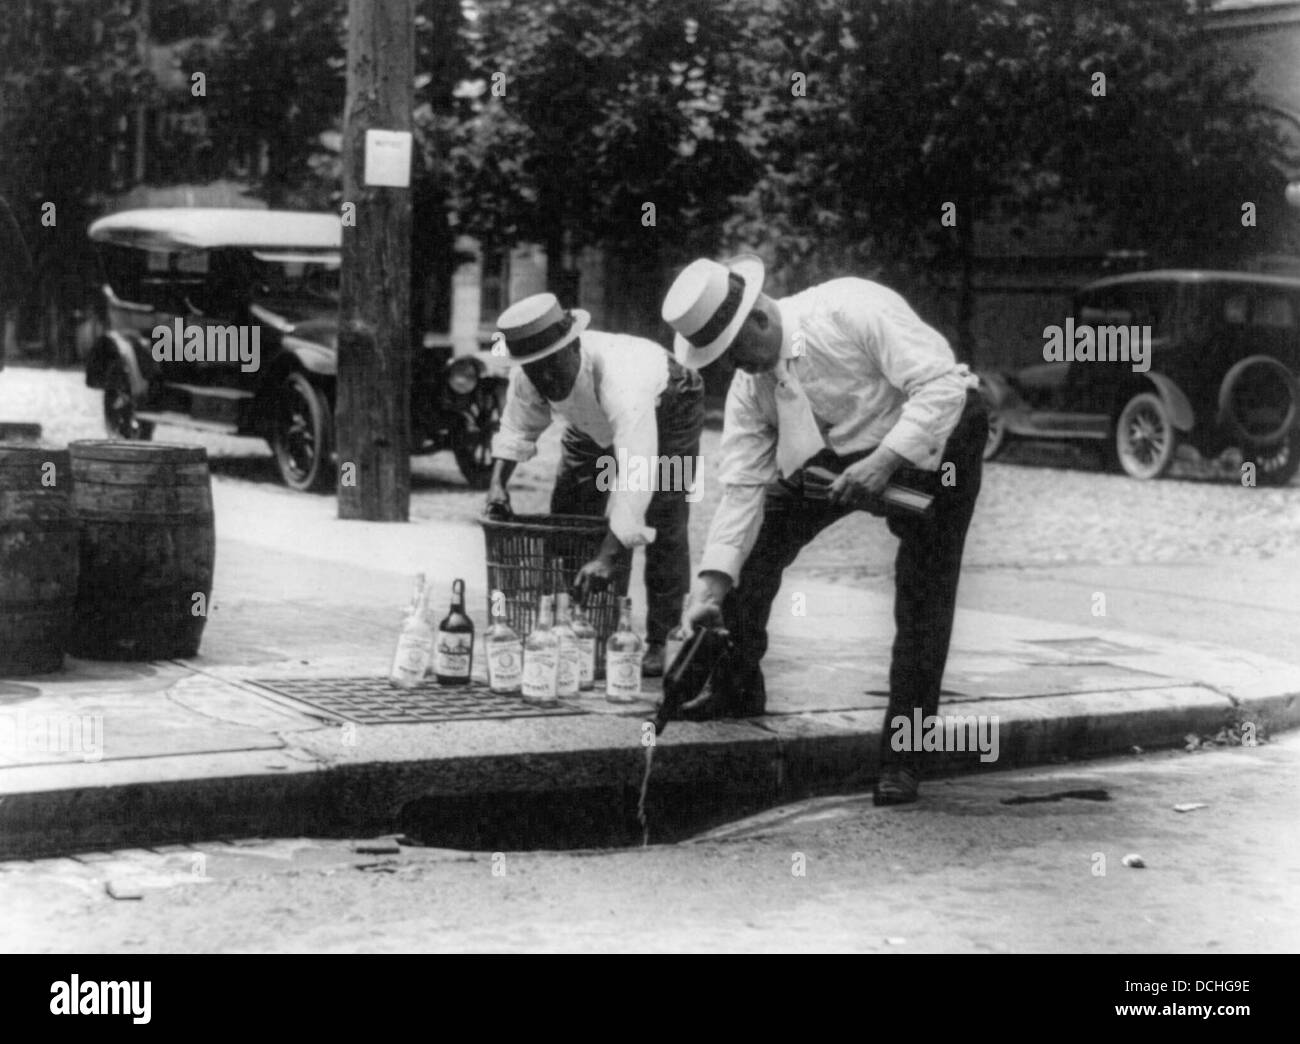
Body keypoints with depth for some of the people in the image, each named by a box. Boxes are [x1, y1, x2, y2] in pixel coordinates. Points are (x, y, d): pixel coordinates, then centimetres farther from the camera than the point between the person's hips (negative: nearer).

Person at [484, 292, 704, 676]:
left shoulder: (620, 380, -48)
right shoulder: (528, 377, -28)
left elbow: (636, 476, -53)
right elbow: (518, 427, -6)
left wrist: (608, 558, -57)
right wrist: (498, 481, -24)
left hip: (666, 409, -6)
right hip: (595, 422, 6)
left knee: (663, 527, -16)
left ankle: (662, 644, -9)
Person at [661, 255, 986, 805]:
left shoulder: (854, 310, -30)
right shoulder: (749, 386, -10)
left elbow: (941, 385, -31)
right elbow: (741, 486, -10)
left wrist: (884, 462, -37)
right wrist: (711, 584, -19)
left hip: (933, 439, -6)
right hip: (837, 451, 6)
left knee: (922, 597, -11)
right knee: (754, 541, -3)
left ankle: (901, 759, -1)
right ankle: (737, 691, 15)